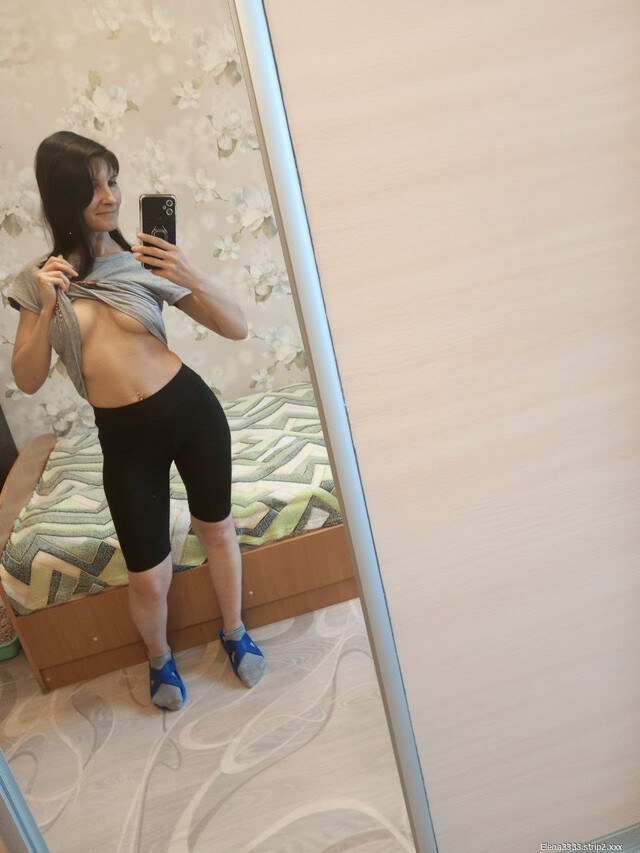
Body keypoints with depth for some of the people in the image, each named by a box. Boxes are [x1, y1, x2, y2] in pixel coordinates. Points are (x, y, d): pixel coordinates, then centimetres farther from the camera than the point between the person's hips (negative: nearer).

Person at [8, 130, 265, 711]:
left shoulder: (145, 259, -5)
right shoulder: (42, 278, -1)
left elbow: (237, 329, -8)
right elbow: (28, 381, -2)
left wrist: (193, 279, -26)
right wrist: (46, 309, -16)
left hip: (192, 410, 0)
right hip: (125, 438, 0)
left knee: (217, 529, 17)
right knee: (149, 577, 6)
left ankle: (235, 632, 45)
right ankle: (159, 659, 40)